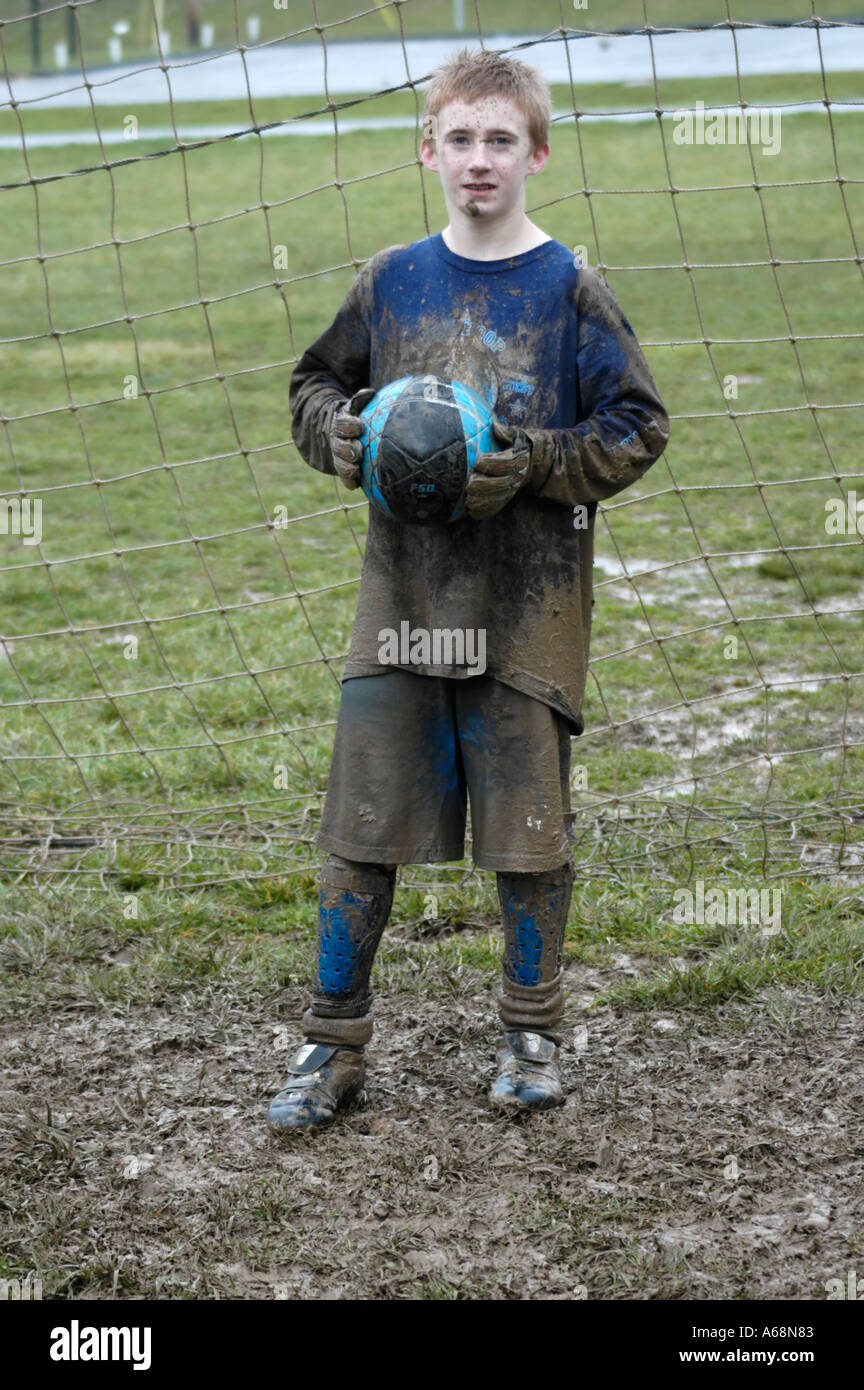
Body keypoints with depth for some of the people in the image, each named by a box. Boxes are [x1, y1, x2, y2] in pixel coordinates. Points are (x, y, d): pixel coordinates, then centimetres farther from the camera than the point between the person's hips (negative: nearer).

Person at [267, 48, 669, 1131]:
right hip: (402, 594, 3)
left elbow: (636, 425, -2)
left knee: (527, 828, 6)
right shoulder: (391, 282, 6)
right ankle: (333, 1048, 16)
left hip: (526, 606, -2)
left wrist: (534, 464, -16)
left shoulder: (570, 291, -3)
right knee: (361, 823, 4)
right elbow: (316, 383, 18)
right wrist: (340, 433, -3)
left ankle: (532, 1033, 25)